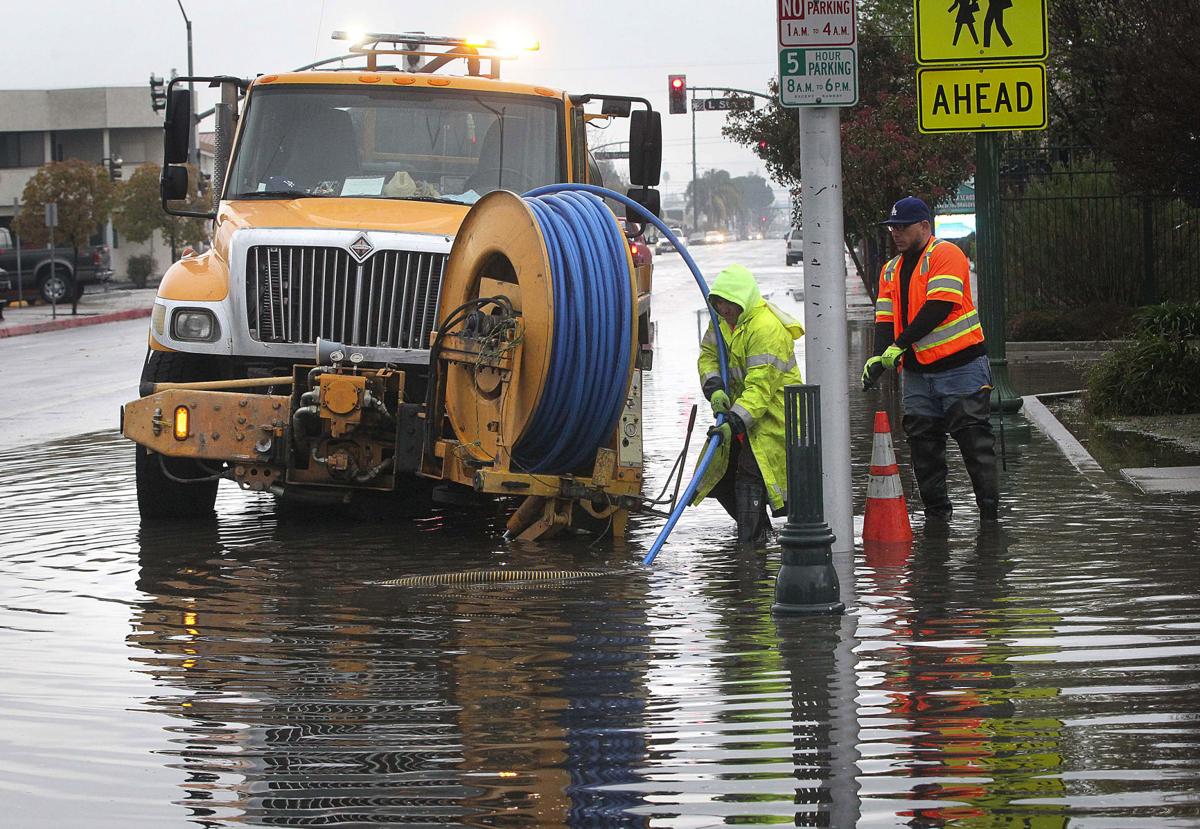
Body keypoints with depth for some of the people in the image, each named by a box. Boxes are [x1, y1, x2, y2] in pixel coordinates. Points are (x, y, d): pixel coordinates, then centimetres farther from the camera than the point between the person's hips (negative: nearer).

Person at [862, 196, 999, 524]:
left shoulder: (946, 254, -7)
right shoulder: (891, 270, 16)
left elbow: (940, 306, -17)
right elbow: (885, 319, 12)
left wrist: (900, 344, -18)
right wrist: (879, 357, -7)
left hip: (960, 365, -7)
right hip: (917, 371, 7)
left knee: (974, 439, -6)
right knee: (923, 444, 6)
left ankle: (990, 509, -2)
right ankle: (936, 510, 14)